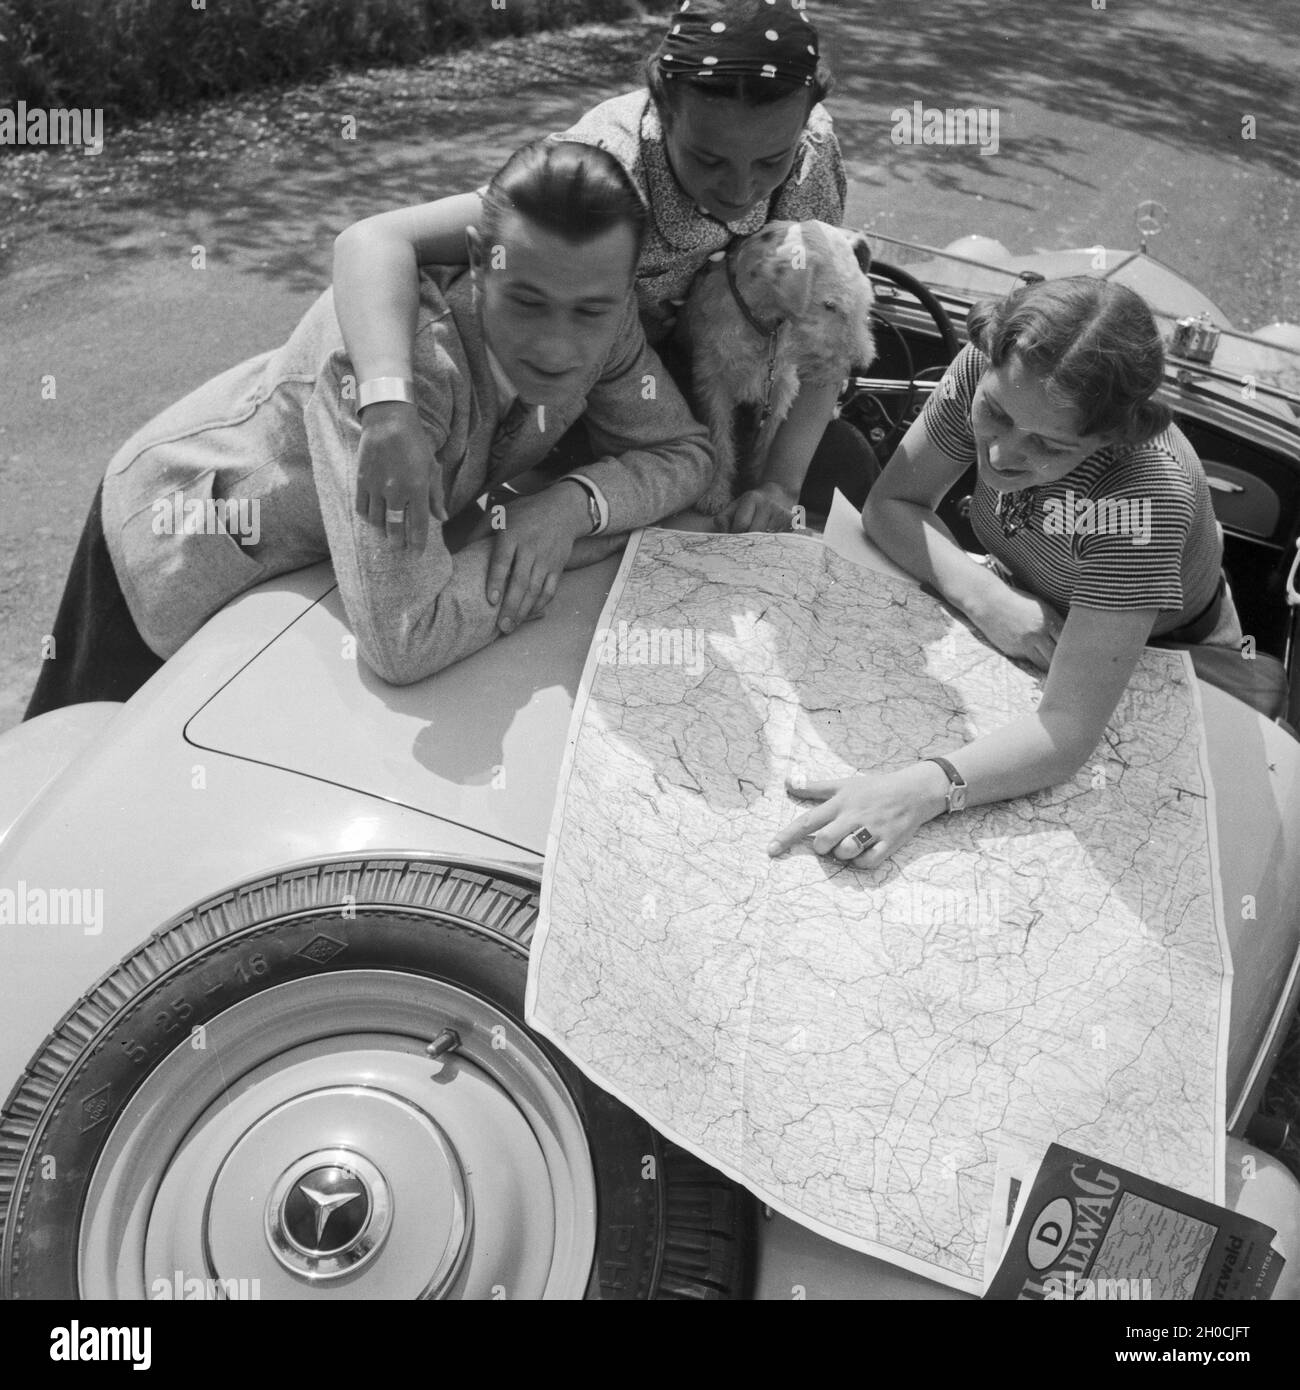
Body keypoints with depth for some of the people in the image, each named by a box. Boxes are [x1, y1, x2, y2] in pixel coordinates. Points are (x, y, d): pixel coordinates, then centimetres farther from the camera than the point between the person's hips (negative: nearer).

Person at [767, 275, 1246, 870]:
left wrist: (923, 788, -59)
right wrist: (986, 596, -33)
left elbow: (1068, 729, -44)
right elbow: (890, 503, -15)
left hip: (1157, 656, -5)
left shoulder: (1147, 496, -42)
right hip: (1023, 606, 5)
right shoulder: (985, 368, -29)